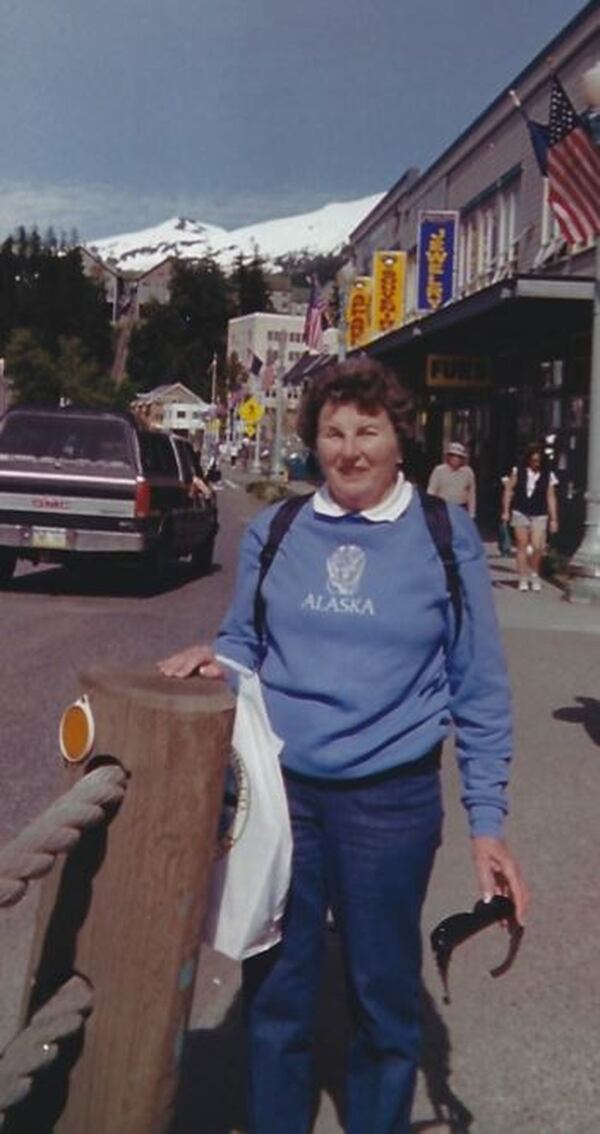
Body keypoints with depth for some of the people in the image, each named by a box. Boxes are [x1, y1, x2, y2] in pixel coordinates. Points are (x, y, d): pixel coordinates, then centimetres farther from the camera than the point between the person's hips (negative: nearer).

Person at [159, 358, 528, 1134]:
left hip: (392, 799, -2)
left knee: (383, 995, 12)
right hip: (280, 786, 2)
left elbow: (478, 689, -1)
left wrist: (486, 821, -5)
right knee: (275, 987, 14)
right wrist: (214, 660, -10)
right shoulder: (273, 532, 3)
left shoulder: (446, 537, -3)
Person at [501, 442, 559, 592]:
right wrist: (506, 511, 0)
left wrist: (554, 519, 1)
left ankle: (534, 575, 16)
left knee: (537, 547, -8)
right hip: (520, 513, 0)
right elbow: (508, 491, 4)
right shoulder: (518, 471, -2)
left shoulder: (548, 475, -2)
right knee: (522, 546, 3)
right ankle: (523, 579, 10)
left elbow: (551, 498, 1)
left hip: (539, 516, 0)